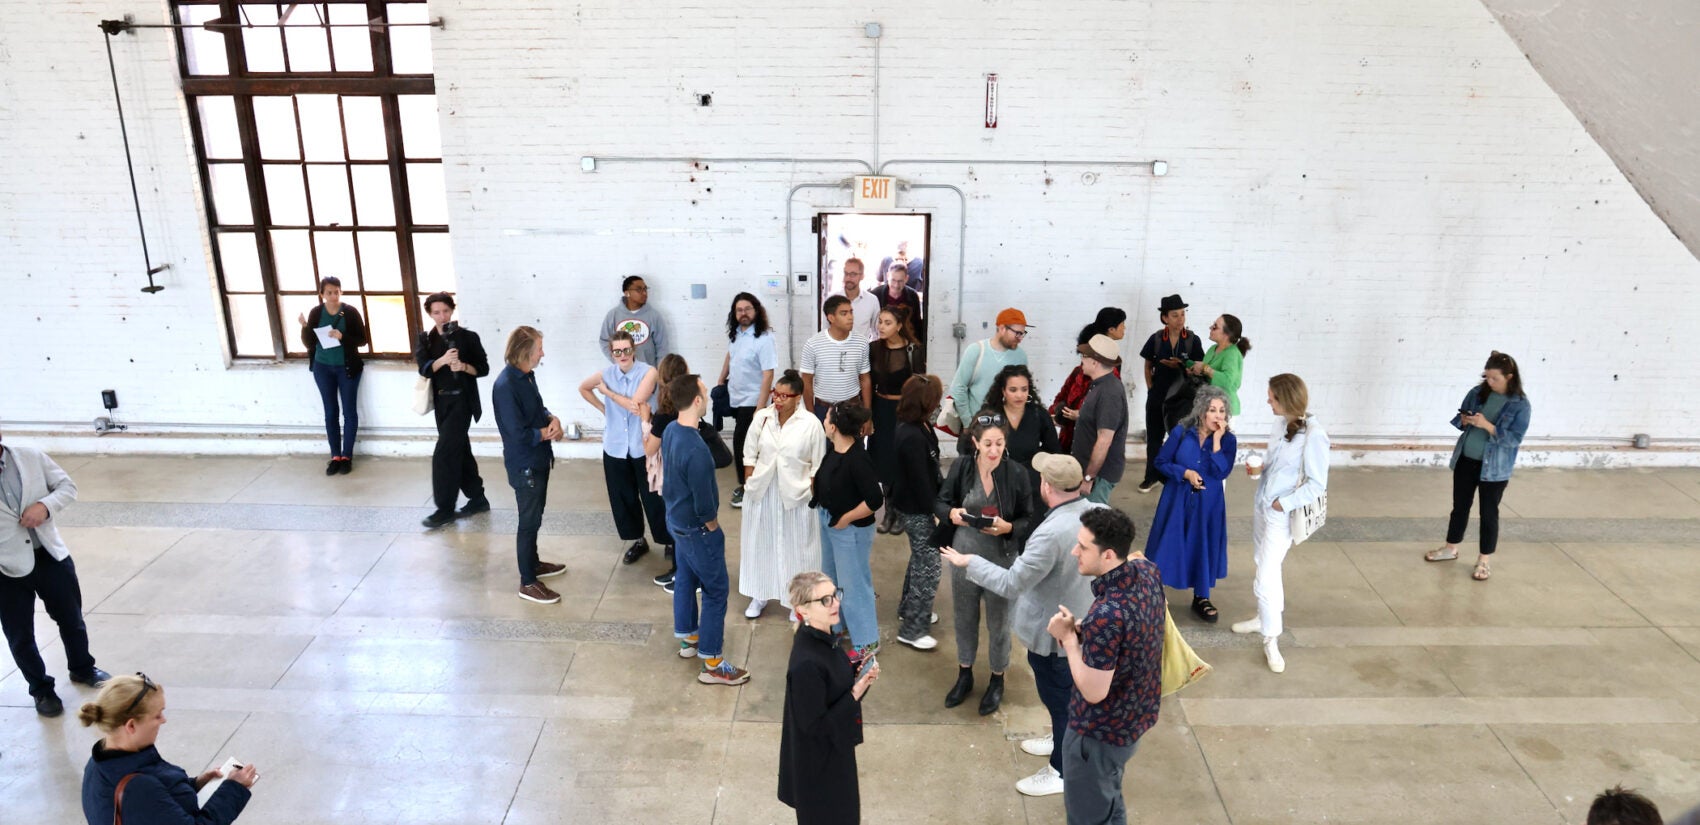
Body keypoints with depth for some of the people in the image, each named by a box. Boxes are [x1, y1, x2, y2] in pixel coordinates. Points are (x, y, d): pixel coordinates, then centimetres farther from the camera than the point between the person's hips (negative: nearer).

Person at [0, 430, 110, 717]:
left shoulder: (31, 457, -5)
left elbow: (67, 486, 2)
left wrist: (46, 505, -18)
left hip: (50, 556, 2)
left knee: (71, 619, 19)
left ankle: (82, 669, 44)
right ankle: (41, 689, 33)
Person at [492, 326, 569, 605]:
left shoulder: (527, 375, 3)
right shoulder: (506, 386, -27)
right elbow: (519, 434, -28)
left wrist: (552, 419, -4)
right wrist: (548, 432, -12)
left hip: (538, 459, 9)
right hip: (524, 465, -9)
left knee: (535, 516, 23)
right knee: (529, 521, 1)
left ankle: (533, 563, 40)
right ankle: (528, 583, 12)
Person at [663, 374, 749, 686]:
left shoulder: (671, 431, -5)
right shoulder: (696, 449, -34)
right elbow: (704, 505, -27)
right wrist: (712, 528, -8)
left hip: (676, 520, 9)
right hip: (696, 529, -9)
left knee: (686, 578, 26)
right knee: (715, 592, 4)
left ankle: (689, 637, 45)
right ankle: (712, 665, 13)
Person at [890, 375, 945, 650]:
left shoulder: (919, 426, 0)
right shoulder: (912, 437, -30)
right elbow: (920, 480, -25)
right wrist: (935, 513, -17)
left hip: (915, 506, 10)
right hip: (917, 511, -10)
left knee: (920, 558, 25)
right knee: (928, 568, 0)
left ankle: (908, 609, 43)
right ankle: (911, 629, 10)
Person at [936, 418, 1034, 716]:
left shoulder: (1016, 474, -16)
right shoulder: (961, 466, -11)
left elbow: (1029, 519, -7)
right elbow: (941, 502, 1)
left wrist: (1008, 527, -26)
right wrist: (951, 513, -20)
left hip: (1001, 560, -2)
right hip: (964, 556, 2)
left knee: (998, 623, 14)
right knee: (964, 618, 20)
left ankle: (997, 681, 38)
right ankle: (965, 675, 43)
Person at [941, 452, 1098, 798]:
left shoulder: (1051, 533, -36)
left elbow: (1011, 584, -29)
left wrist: (969, 562, -16)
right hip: (1080, 622, 8)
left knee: (1058, 695, 11)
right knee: (1067, 691, 29)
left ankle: (1062, 771, 30)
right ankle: (1063, 739, 51)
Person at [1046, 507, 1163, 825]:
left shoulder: (1105, 616, -38)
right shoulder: (1148, 571, -11)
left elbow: (1093, 692, -27)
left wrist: (1069, 637, -17)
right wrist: (1085, 631, -4)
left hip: (1101, 732, -8)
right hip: (1136, 714, 8)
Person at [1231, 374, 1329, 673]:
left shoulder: (1313, 435, -23)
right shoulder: (1281, 422, -2)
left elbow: (1317, 485, -18)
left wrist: (1284, 503, -17)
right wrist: (1258, 468, -1)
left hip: (1282, 515, -7)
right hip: (1262, 505, 8)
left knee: (1266, 577, -7)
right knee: (1264, 567, 21)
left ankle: (1271, 641, 8)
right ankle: (1265, 617, 40)